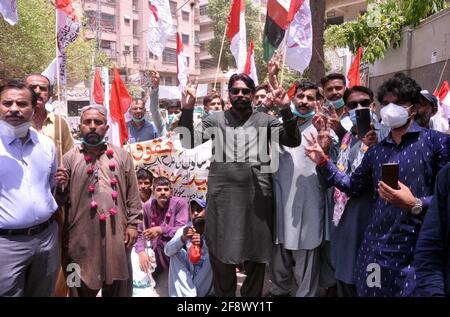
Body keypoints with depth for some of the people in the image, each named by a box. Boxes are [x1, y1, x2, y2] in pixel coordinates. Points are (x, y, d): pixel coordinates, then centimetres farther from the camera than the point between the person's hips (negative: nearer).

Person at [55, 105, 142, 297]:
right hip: (82, 234, -1)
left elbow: (133, 194, 6)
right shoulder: (69, 158, 3)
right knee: (83, 286, 12)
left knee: (117, 285, 15)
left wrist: (133, 223, 1)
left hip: (116, 232, 1)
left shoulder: (122, 156, 7)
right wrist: (60, 187, -18)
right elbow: (61, 199, 3)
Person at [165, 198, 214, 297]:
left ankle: (188, 293, -19)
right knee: (176, 253, -18)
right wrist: (182, 239, -40)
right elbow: (167, 251, -19)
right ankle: (187, 293, -24)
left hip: (208, 277, -2)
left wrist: (203, 243, -45)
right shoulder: (184, 230, -6)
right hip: (188, 273, 2)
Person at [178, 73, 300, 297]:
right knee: (221, 258, 11)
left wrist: (286, 110, -14)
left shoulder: (265, 121, 9)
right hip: (222, 199, 0)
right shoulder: (215, 119, 9)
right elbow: (189, 143, 1)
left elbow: (293, 141, -1)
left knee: (256, 258, 13)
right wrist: (187, 110, -11)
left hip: (257, 199, 1)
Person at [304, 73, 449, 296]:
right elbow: (353, 187, 15)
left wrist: (415, 205, -22)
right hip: (376, 250, 5)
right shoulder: (376, 151, 11)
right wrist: (323, 163, 7)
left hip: (418, 252, -4)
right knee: (368, 292, 15)